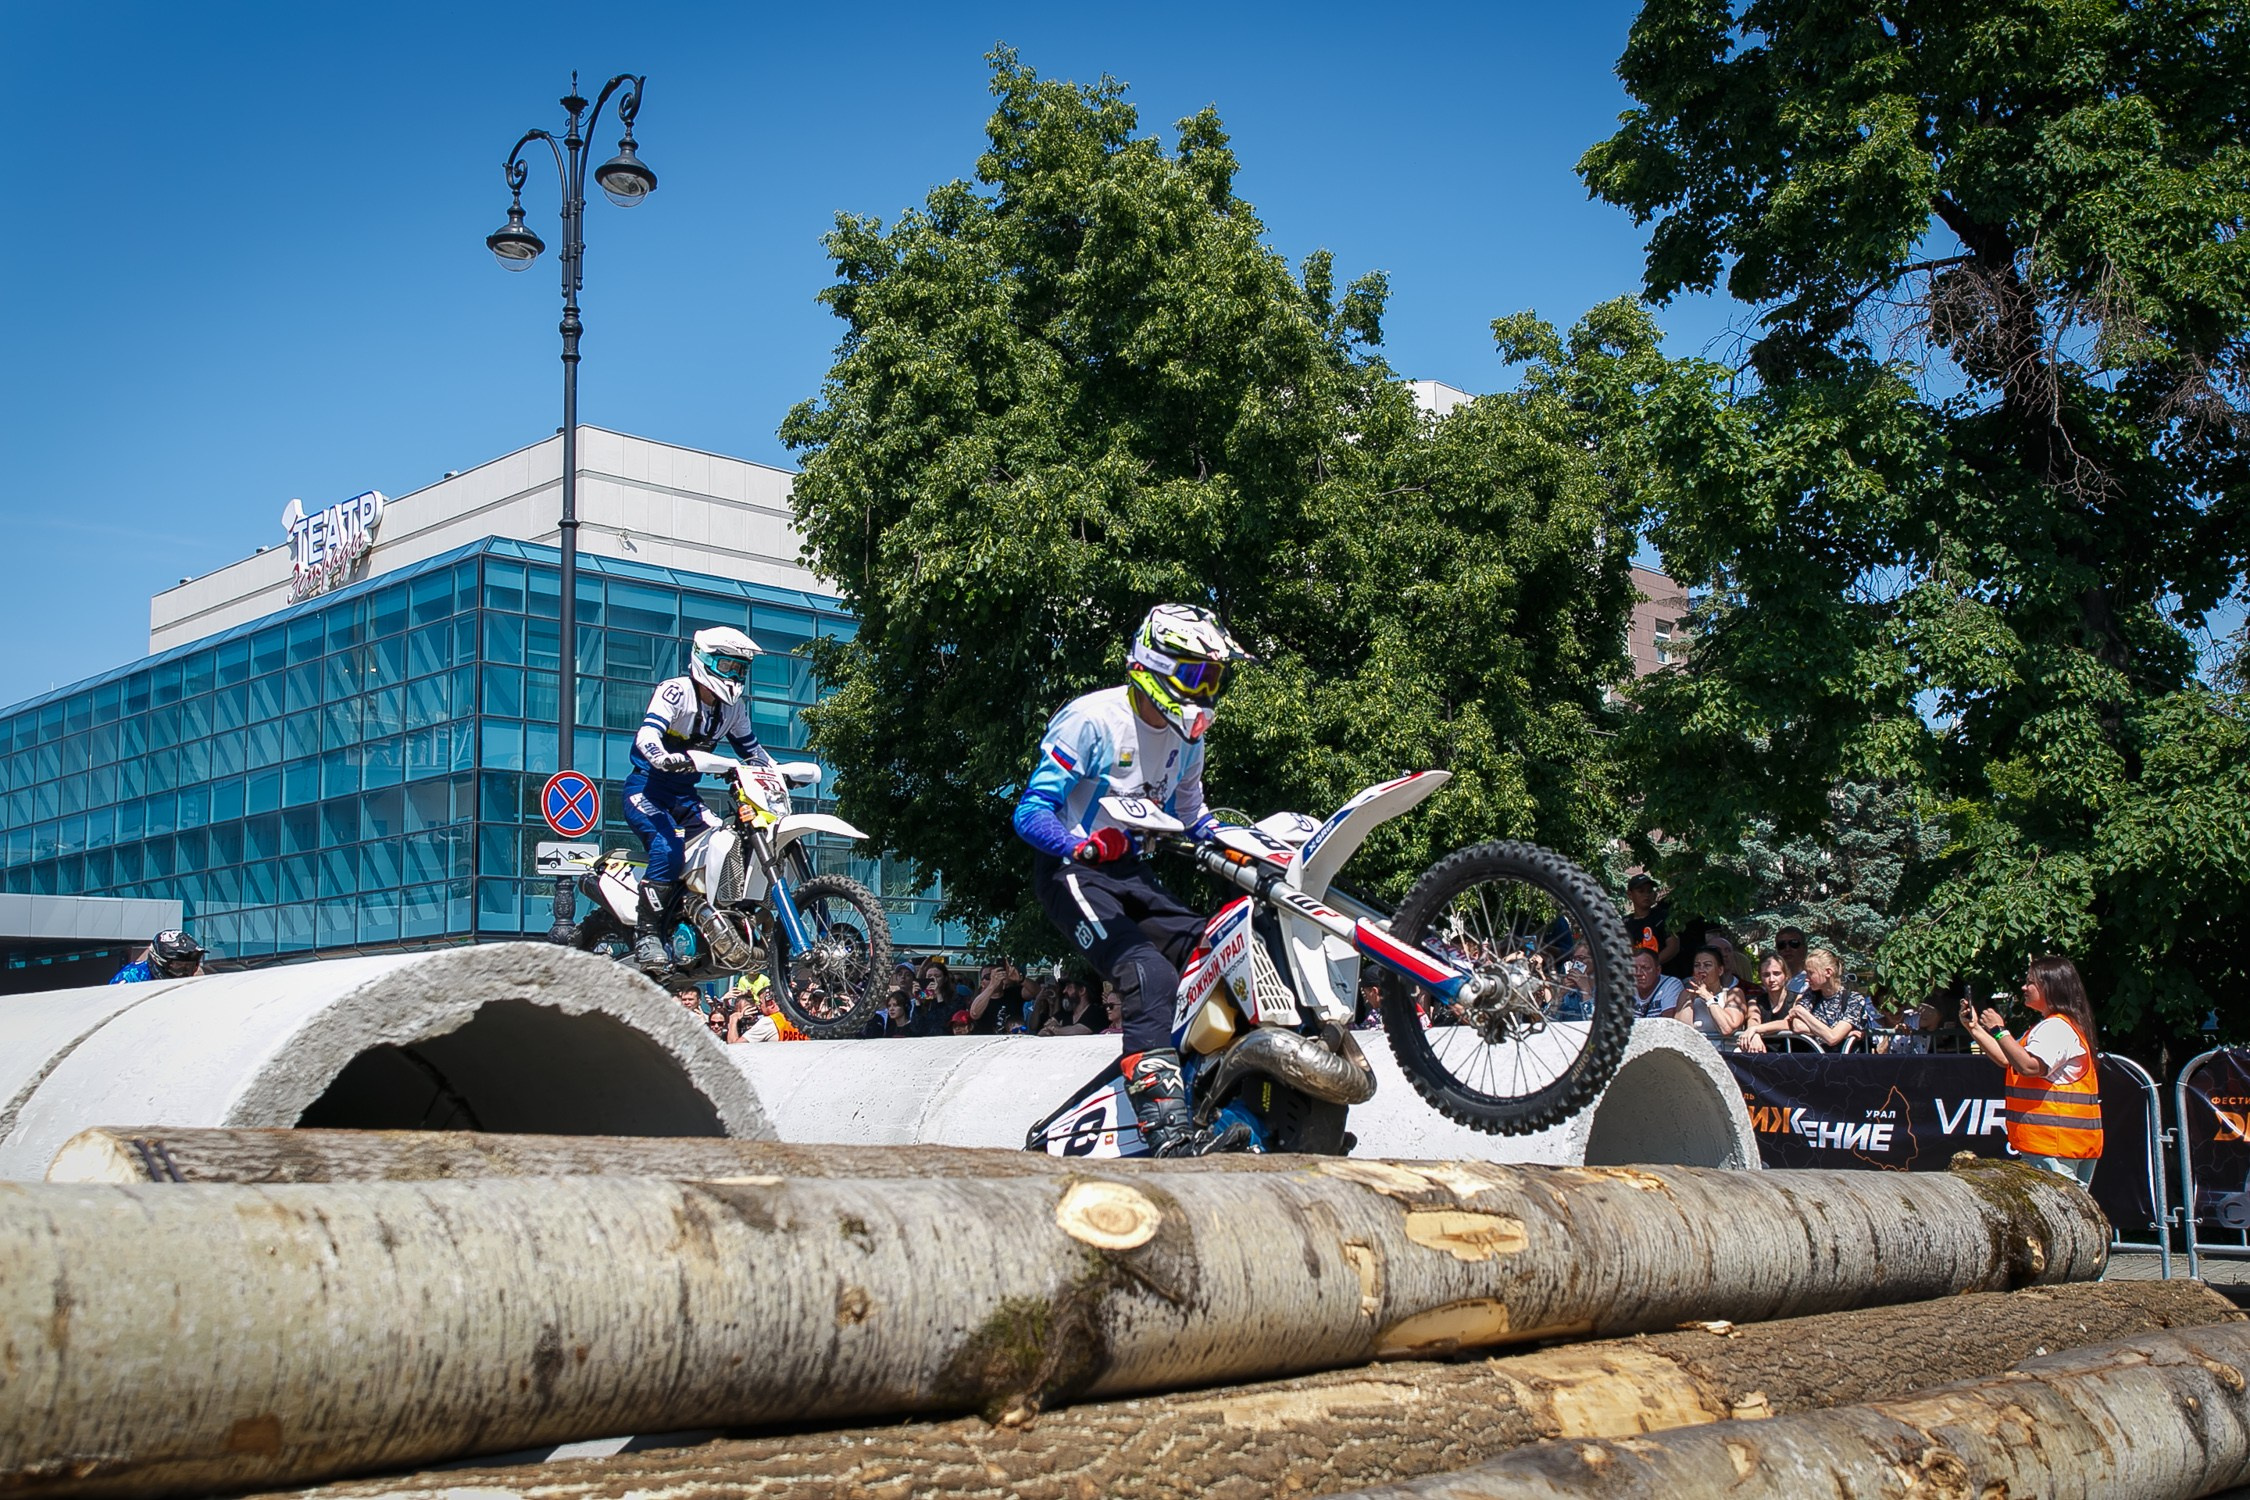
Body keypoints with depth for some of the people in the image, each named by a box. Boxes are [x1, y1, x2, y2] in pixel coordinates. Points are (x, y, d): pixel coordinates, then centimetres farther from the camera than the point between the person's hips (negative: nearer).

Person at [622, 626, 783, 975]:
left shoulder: (733, 707, 8)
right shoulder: (675, 691, -15)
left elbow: (751, 748, 18)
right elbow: (647, 736, -29)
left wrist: (775, 773, 0)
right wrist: (666, 758, -50)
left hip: (684, 795, 7)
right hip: (646, 787, -7)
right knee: (668, 847, -30)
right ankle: (647, 935, -28)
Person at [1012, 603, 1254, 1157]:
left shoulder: (1186, 737, 8)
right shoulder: (1093, 719, -17)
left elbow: (1192, 814, 22)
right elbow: (1031, 809, -19)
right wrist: (1083, 846, -40)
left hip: (1130, 871, 8)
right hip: (1072, 868, -8)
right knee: (1150, 976, -28)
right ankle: (1167, 1131, -35)